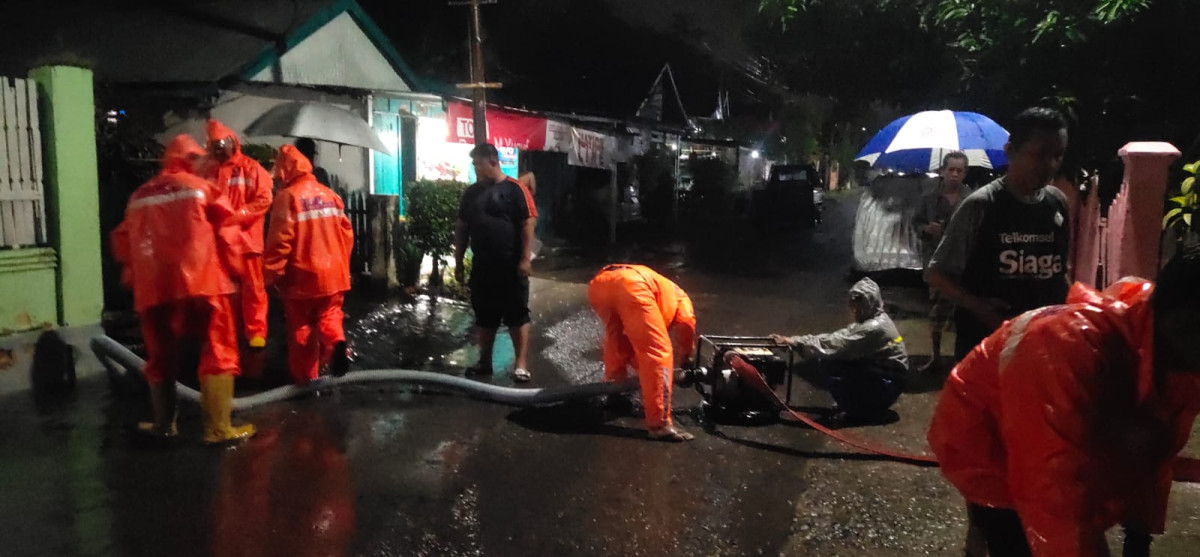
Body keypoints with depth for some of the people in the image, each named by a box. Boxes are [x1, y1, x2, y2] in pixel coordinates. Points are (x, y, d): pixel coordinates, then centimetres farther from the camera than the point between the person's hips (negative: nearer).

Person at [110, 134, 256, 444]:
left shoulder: (139, 196, 15)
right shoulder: (201, 187, 4)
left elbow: (123, 241, 19)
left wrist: (134, 275, 31)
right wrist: (230, 265, 13)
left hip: (153, 287, 4)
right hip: (200, 281, -4)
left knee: (161, 357, 16)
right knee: (218, 353, 1)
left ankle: (163, 425, 26)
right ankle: (218, 428, -3)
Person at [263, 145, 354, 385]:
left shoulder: (287, 196, -11)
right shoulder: (329, 194, 6)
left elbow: (279, 241, -15)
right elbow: (346, 233, 8)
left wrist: (270, 274, -6)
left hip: (301, 276, -4)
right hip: (333, 273, 4)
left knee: (301, 327, 9)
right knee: (329, 316, 18)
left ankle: (306, 377, 15)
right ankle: (337, 343, -12)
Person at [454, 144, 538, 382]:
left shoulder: (514, 189, -6)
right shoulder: (471, 192, 11)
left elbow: (528, 224, -9)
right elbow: (462, 228, 14)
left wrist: (525, 258, -14)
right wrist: (459, 261, 11)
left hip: (511, 265, -5)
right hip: (482, 265, 5)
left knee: (517, 315, 0)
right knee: (484, 315, 12)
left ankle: (521, 364, 5)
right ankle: (484, 362, 23)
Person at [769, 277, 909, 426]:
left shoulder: (875, 327, -23)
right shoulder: (870, 321, 7)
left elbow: (838, 344, -28)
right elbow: (837, 337, -2)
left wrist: (794, 342, -28)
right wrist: (796, 341, -13)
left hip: (887, 385, -9)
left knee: (829, 365, -22)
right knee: (828, 360, 1)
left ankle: (858, 412, -5)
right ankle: (854, 404, 10)